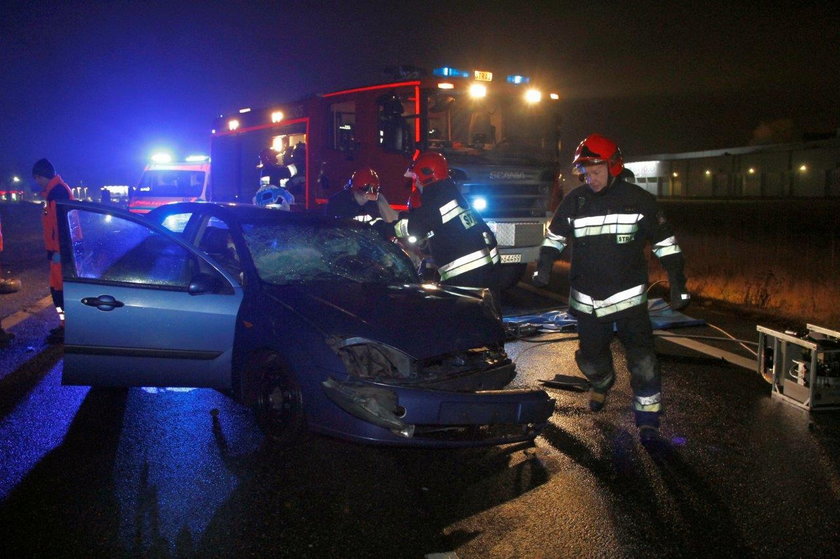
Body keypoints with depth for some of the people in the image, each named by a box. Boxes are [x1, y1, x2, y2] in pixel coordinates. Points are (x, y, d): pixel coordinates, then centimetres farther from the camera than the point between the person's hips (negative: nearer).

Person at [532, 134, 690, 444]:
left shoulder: (639, 200, -4)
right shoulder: (574, 201, 1)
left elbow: (664, 242, 3)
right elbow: (554, 235, 14)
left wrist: (678, 284, 1)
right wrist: (544, 267, 0)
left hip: (629, 296, -3)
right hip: (587, 299, 3)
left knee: (642, 359, -10)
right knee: (591, 354, 14)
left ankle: (648, 418, 5)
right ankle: (601, 382, 49)